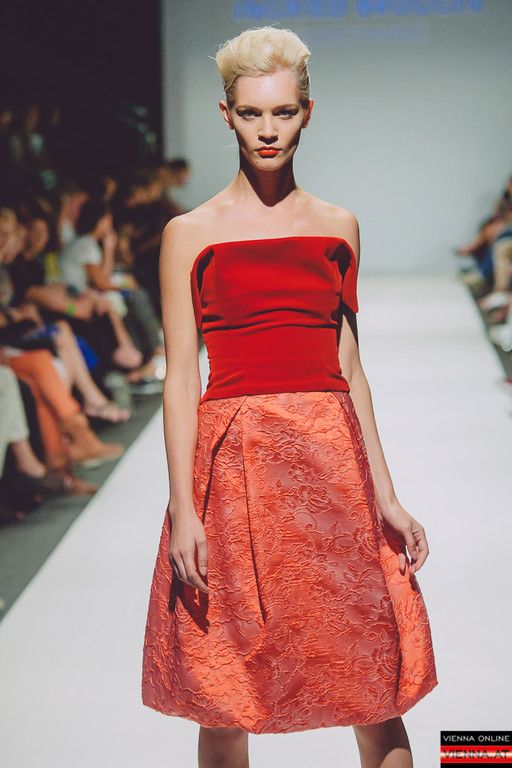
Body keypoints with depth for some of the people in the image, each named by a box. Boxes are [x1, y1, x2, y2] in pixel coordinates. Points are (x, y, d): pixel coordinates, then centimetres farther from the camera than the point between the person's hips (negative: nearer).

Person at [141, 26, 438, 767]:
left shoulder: (338, 227, 10)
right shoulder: (190, 234, 2)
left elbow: (349, 369, 11)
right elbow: (180, 378, -1)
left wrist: (385, 495, 7)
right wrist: (183, 510, -8)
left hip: (333, 459, 2)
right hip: (234, 463, -2)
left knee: (380, 690, 4)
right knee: (225, 699, 5)